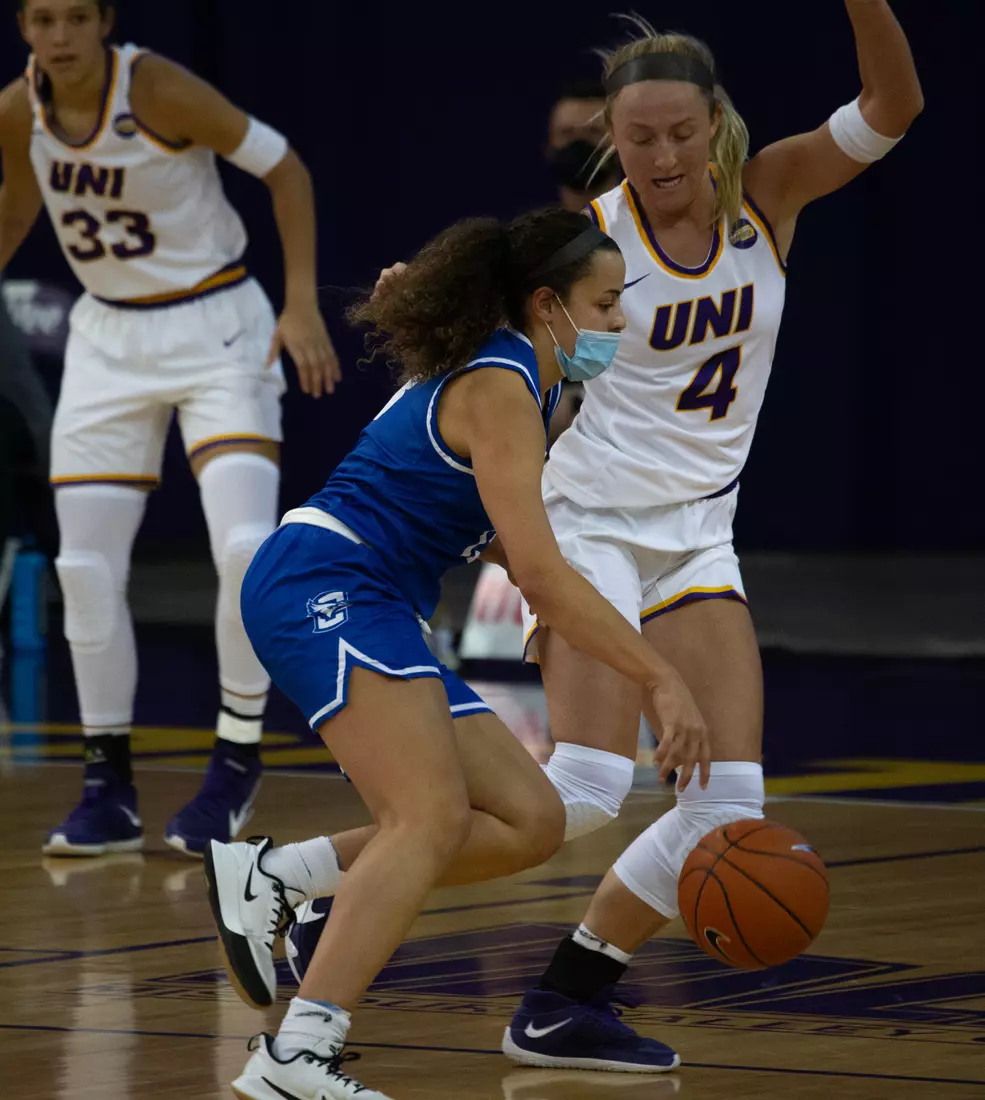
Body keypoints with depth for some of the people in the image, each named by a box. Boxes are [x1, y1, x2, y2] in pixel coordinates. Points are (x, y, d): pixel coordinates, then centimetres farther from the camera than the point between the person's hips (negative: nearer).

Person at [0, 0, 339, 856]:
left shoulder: (159, 91, -20)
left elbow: (283, 166, -11)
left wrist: (302, 303, -16)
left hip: (215, 330, -5)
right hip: (109, 340, 5)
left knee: (247, 546, -20)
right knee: (86, 568, -2)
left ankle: (239, 756, -1)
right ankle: (109, 791, 10)